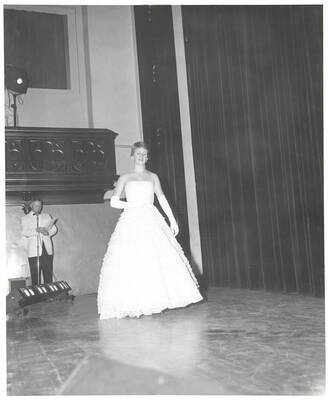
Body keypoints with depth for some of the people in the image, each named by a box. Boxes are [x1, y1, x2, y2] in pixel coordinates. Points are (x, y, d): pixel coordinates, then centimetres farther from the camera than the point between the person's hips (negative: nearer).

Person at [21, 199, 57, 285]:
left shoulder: (47, 216, 19)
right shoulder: (25, 218, 10)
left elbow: (54, 229, 10)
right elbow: (24, 233, -4)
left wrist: (48, 232, -12)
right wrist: (36, 230, -20)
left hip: (47, 249, 2)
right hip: (34, 251, -2)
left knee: (48, 274, 2)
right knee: (35, 275, -3)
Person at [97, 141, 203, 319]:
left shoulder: (153, 177, 16)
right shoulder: (125, 178, 11)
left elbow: (162, 199, 12)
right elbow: (113, 202, 6)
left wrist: (172, 219, 5)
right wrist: (131, 204, -8)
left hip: (151, 220, 2)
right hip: (131, 220, -1)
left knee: (157, 259, -9)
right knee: (131, 261, -10)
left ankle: (157, 300, -3)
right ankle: (135, 303, -6)